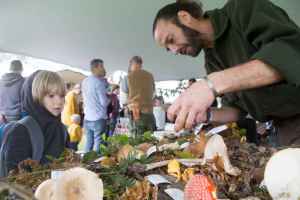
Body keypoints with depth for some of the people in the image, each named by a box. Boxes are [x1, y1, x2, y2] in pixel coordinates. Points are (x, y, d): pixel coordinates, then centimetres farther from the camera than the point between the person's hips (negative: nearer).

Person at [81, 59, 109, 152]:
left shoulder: (84, 81, 10)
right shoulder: (99, 82, -13)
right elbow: (104, 102, -15)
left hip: (87, 118, 7)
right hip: (98, 118, -7)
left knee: (89, 142, 13)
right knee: (98, 143, 0)